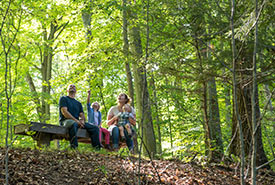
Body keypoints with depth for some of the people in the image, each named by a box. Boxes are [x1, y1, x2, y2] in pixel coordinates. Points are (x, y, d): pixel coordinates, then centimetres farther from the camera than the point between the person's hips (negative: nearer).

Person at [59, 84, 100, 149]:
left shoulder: (78, 103, 28)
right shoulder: (63, 99, 11)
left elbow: (82, 115, 18)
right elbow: (64, 112, -5)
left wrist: (82, 120, -10)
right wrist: (76, 120, -16)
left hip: (77, 122, 6)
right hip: (66, 121, -6)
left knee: (95, 128, -12)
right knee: (73, 124, -43)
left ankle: (97, 148, -21)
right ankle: (74, 148, -48)